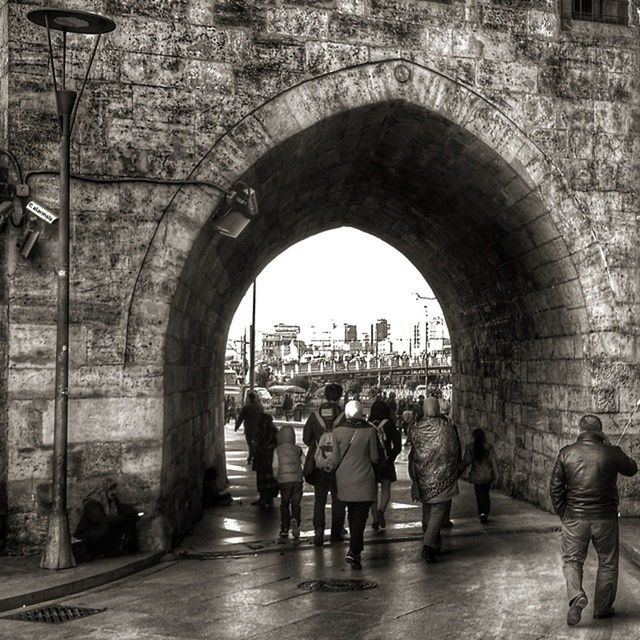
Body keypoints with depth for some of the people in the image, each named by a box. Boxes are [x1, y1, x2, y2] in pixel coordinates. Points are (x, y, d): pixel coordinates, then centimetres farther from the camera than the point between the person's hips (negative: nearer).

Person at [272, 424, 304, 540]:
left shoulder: (277, 450, -2)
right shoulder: (298, 450, 2)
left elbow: (275, 467, -1)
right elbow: (303, 464, -1)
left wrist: (277, 477, 17)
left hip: (283, 481, 0)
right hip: (297, 480, 1)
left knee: (284, 505, 11)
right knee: (296, 504, 8)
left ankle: (284, 530, 10)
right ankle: (295, 520, -19)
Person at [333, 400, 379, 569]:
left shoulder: (338, 431, -5)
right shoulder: (369, 431, -9)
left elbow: (336, 459, 2)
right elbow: (374, 458, -3)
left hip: (344, 479, 3)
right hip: (364, 479, -3)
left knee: (352, 514, 19)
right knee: (360, 515, -2)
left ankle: (356, 548, 28)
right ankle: (353, 551, -15)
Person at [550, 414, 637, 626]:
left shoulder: (566, 453, -4)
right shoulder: (610, 453, -8)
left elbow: (555, 488, -2)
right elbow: (632, 469, 12)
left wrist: (562, 514, 9)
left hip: (574, 518, 0)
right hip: (605, 518, 0)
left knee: (571, 559, 11)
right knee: (608, 563, 15)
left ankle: (576, 596, -12)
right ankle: (602, 607, 23)